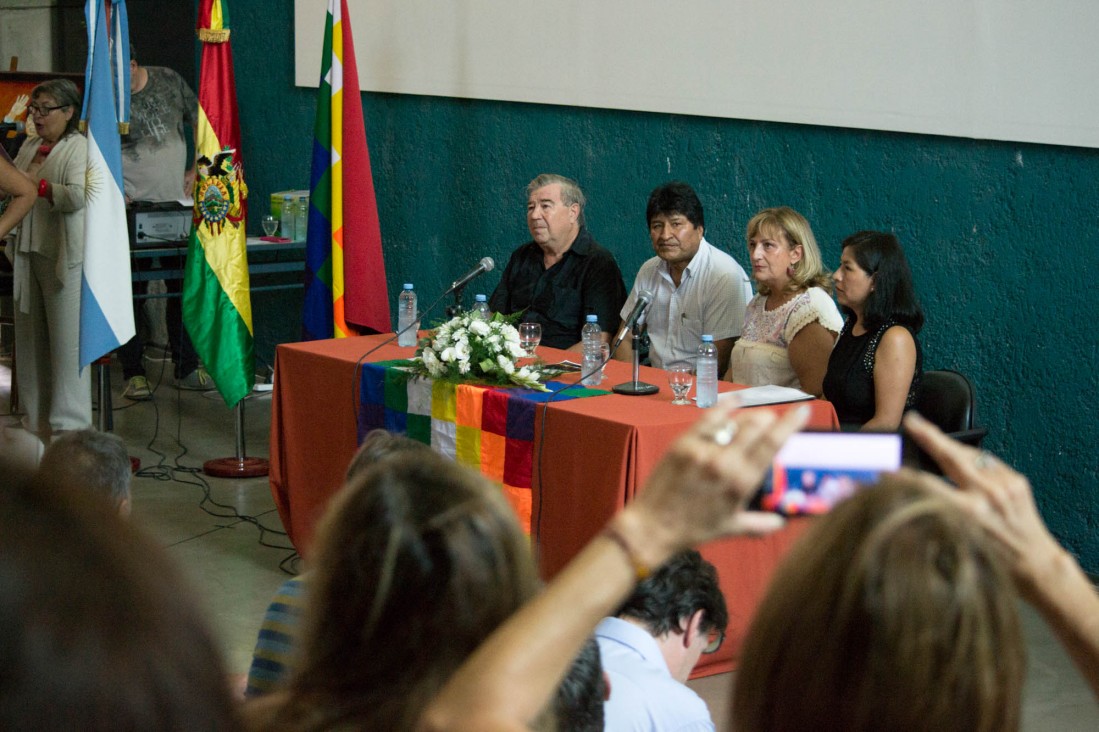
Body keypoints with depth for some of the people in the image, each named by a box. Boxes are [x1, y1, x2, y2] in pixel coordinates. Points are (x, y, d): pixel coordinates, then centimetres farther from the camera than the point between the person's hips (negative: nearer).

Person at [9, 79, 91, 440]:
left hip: (64, 256, -8)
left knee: (66, 341, -4)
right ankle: (35, 421, 20)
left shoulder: (79, 148, -9)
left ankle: (69, 425, 1)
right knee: (29, 339, 11)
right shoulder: (29, 146, 15)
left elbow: (78, 195, -22)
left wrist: (35, 185, -15)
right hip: (28, 253, 8)